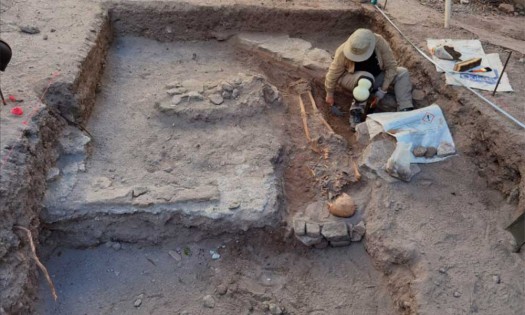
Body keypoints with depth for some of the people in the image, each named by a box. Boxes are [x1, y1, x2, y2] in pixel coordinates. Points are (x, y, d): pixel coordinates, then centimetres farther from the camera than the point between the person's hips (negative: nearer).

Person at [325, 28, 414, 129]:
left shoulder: (379, 42, -26)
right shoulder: (343, 52, -29)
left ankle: (405, 111, -25)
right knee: (366, 78, -39)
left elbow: (391, 66, -18)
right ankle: (356, 112, -28)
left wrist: (383, 90, -20)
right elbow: (333, 73, -16)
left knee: (402, 73, -17)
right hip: (351, 79, -4)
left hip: (376, 77, 4)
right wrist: (329, 94, -5)